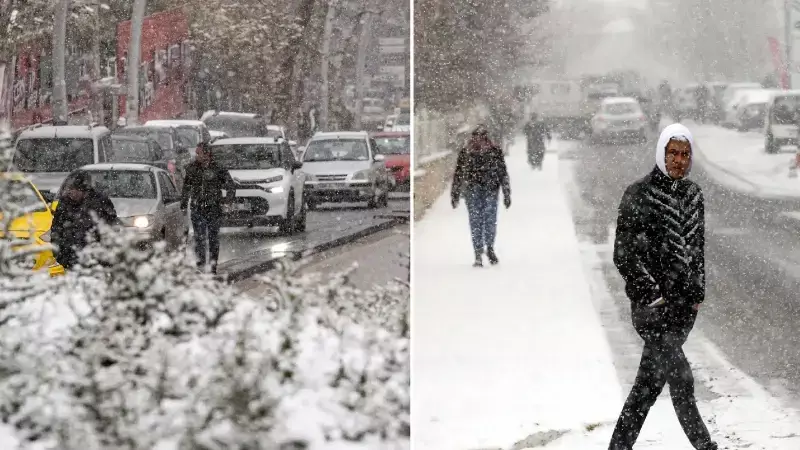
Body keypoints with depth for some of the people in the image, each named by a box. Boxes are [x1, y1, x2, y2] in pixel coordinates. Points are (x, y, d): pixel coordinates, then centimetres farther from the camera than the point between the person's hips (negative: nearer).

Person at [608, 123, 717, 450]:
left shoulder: (693, 194, 10)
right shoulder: (639, 195, -9)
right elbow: (624, 254, -10)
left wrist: (698, 292, 12)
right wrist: (651, 294, -12)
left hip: (685, 304, 6)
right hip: (652, 305, -6)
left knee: (650, 381, 11)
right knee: (682, 382, -8)